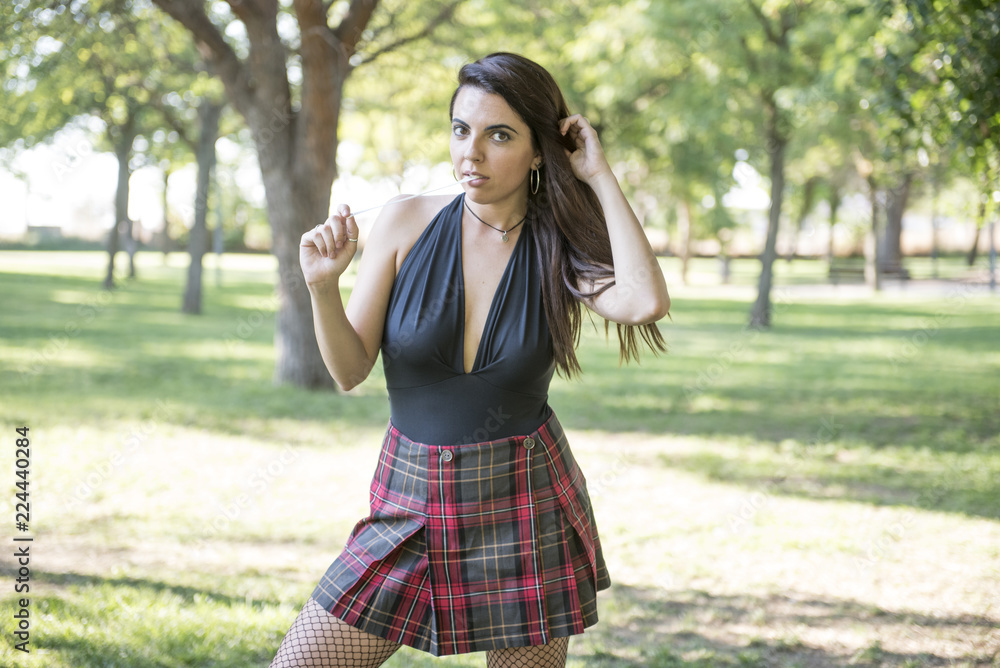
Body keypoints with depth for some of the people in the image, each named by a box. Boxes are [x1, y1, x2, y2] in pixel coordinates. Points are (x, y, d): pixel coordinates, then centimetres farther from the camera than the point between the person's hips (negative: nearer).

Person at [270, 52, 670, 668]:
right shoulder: (407, 224, -4)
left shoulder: (560, 249, -4)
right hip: (413, 506, 1)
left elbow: (646, 303, -25)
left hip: (526, 506, -1)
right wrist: (323, 286, -19)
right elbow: (351, 370, -1)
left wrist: (600, 177, -16)